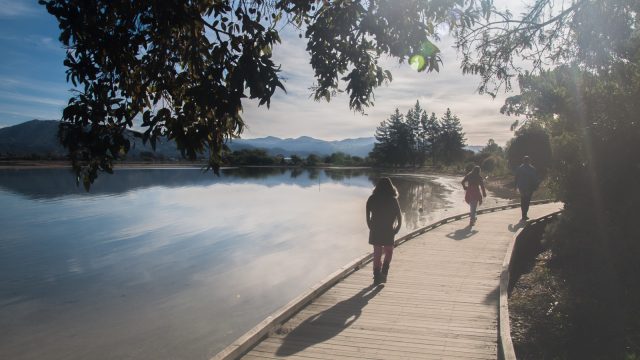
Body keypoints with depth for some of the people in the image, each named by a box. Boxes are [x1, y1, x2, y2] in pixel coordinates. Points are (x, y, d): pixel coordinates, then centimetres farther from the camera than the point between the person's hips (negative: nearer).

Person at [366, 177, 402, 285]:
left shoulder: (372, 199, -1)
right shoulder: (392, 200, -6)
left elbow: (367, 216, -1)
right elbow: (399, 217, -5)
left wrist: (371, 228, 8)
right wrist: (396, 230, 4)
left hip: (375, 231, 2)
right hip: (388, 231, -2)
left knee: (377, 254, 12)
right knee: (388, 252, 17)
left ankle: (377, 276, 11)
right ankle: (383, 273, 4)